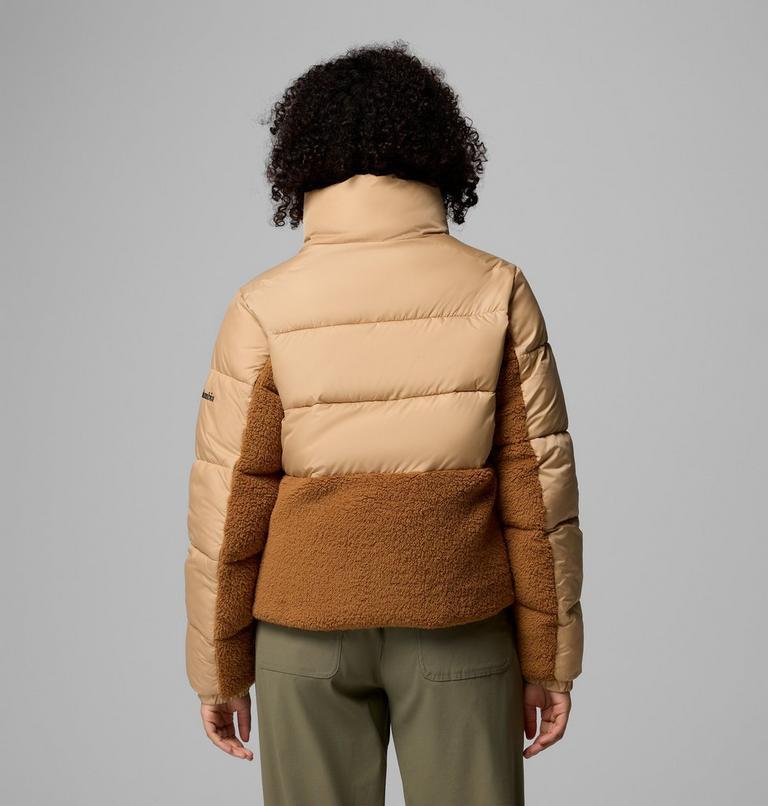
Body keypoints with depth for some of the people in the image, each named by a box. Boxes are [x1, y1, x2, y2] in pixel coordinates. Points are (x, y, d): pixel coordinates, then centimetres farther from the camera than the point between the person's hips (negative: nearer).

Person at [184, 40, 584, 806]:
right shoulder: (496, 290, -8)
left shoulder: (265, 305, -10)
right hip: (457, 622, 0)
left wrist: (220, 666, 4)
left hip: (309, 624, 0)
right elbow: (538, 483, -7)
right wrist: (548, 656, 2)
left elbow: (230, 501, -8)